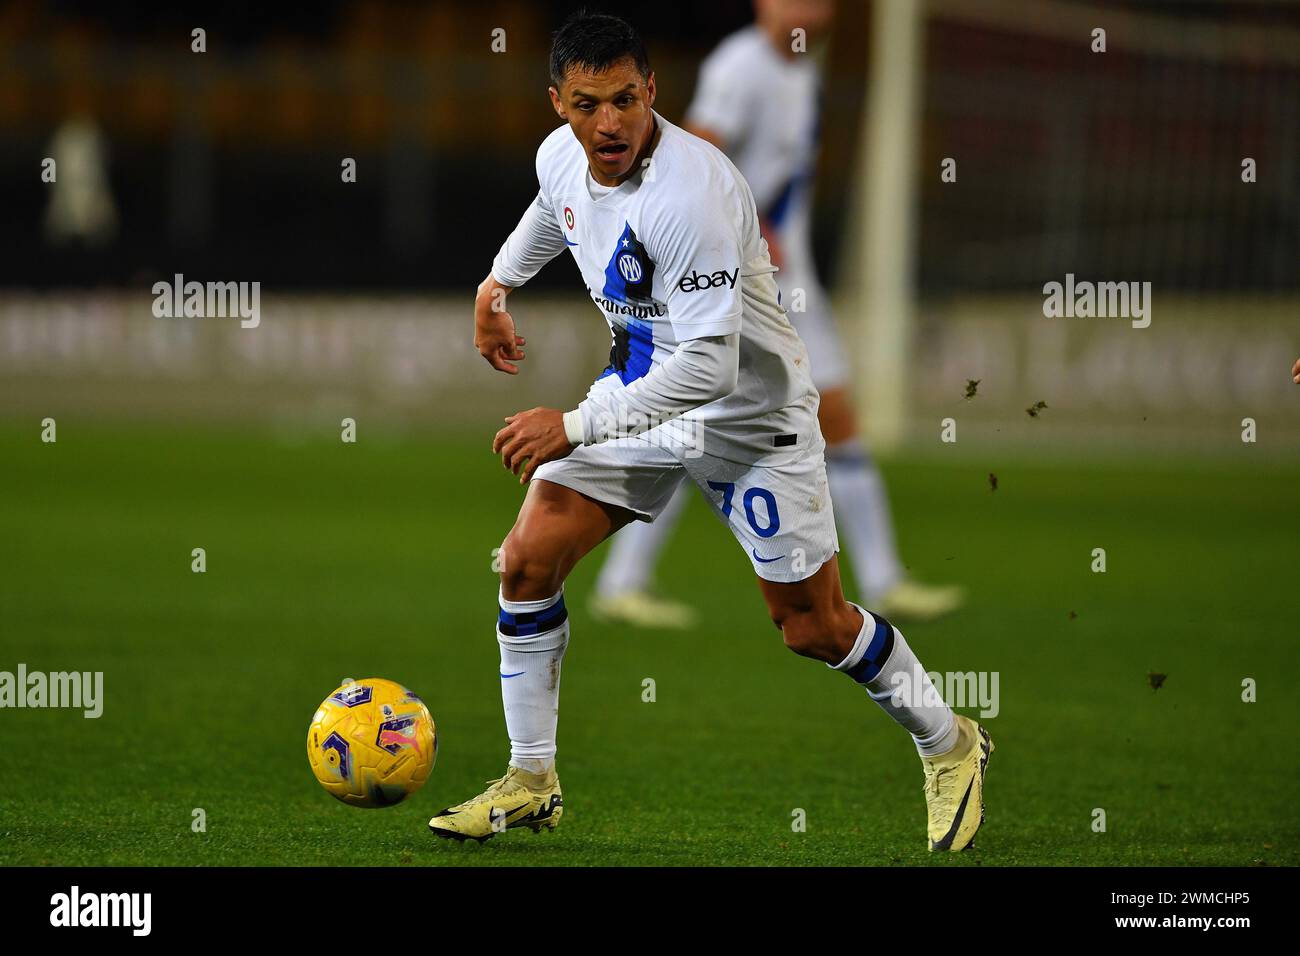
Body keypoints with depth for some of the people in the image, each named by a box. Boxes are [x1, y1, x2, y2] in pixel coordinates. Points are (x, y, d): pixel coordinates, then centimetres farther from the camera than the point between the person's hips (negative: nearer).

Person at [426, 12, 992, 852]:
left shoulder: (692, 194, -34)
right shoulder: (562, 157, -9)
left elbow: (709, 368, -34)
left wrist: (575, 427, -33)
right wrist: (498, 284, 30)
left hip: (751, 412, -6)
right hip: (642, 388, 7)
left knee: (812, 627, 1)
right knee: (528, 561, -6)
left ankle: (950, 745, 27)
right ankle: (531, 784, 8)